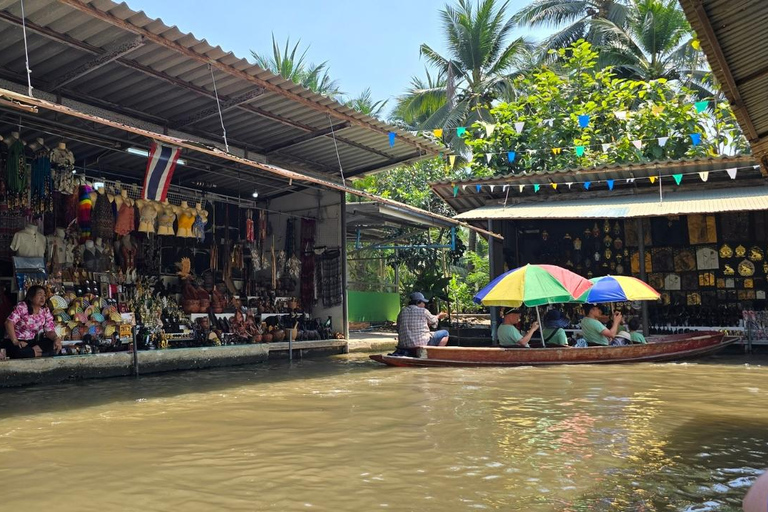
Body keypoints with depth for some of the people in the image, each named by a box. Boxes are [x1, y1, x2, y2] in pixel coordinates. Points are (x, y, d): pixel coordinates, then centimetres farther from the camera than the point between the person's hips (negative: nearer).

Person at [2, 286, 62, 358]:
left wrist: (56, 338, -25)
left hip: (32, 342, 5)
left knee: (55, 345, -21)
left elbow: (49, 330, -1)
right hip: (16, 342, -5)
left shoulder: (45, 311, 4)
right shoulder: (22, 307, -9)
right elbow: (9, 323, -18)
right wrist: (15, 341, -29)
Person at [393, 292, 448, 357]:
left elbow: (398, 330, 16)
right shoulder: (423, 311, -3)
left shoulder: (402, 311, 9)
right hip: (421, 343, -6)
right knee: (445, 333, 10)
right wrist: (439, 316, 40)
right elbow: (433, 321, 16)